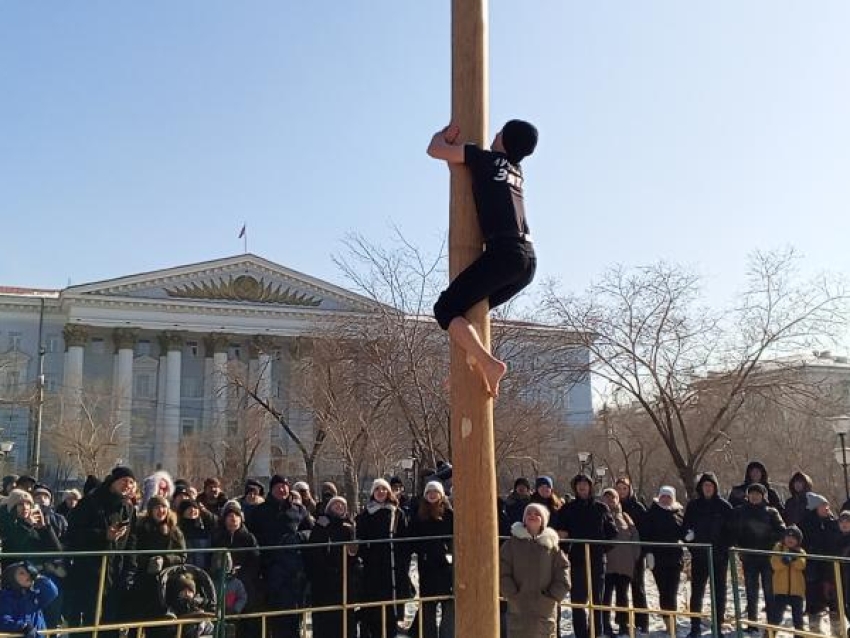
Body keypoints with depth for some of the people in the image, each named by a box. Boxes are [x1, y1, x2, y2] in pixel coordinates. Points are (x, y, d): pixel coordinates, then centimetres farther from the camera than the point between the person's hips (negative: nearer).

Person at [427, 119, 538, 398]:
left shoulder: (485, 158, 6)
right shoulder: (516, 170, 26)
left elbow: (434, 150, 12)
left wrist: (443, 134, 32)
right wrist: (454, 140, 37)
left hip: (504, 252, -8)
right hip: (529, 259, 8)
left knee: (445, 309, -4)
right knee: (470, 308, 26)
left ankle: (489, 364, -21)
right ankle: (474, 365, 11)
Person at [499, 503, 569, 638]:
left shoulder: (551, 544, 4)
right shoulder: (513, 543, 2)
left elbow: (563, 576, 3)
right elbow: (503, 573, -2)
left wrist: (551, 597, -5)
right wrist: (513, 596, -10)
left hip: (545, 610, 1)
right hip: (518, 608, -1)